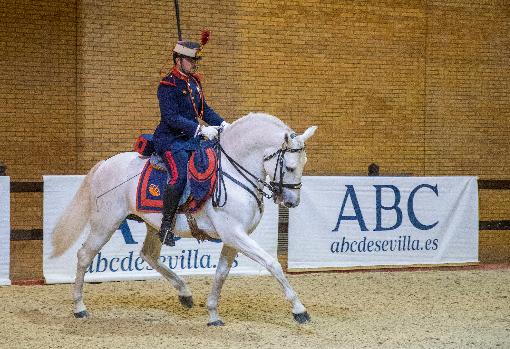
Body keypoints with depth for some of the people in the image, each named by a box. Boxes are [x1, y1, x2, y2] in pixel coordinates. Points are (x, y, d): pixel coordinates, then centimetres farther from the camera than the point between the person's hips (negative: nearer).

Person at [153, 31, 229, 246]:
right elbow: (172, 118, -21)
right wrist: (201, 129, -26)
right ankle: (166, 226, -16)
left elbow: (205, 109, 21)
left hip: (192, 138, 9)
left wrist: (223, 124, 4)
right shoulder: (168, 85, -12)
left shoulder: (194, 82, 14)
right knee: (179, 176, -28)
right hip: (170, 140, -9)